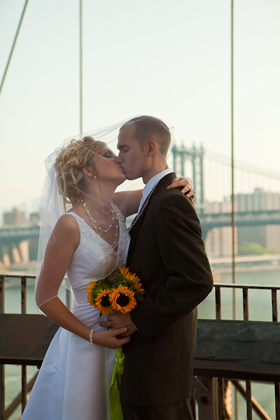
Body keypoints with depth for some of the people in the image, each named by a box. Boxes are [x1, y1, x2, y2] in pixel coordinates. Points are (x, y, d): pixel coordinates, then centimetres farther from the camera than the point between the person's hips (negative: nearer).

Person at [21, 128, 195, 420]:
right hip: (86, 346, -6)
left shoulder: (118, 207, -2)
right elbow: (45, 298, -13)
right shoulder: (70, 225, -19)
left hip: (123, 339, 6)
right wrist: (93, 336, -14)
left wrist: (184, 184, -11)